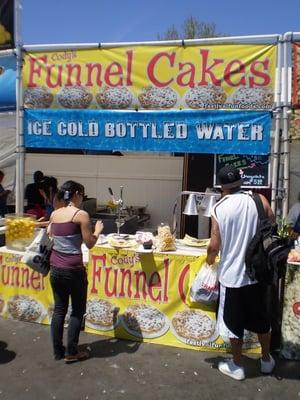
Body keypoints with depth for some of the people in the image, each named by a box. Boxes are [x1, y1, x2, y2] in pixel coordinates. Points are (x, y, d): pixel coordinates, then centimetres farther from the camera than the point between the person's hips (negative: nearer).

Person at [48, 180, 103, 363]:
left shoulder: (54, 214, 5)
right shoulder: (81, 214, -12)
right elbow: (90, 244, -10)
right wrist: (98, 230, 6)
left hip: (55, 267, 6)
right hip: (73, 269, -6)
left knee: (59, 309, 16)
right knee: (78, 310, 11)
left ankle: (58, 350, 26)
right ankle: (71, 352, 17)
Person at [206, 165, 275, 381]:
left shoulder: (219, 209, -10)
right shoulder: (259, 200, -6)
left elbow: (215, 246, -11)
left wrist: (210, 259, 9)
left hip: (232, 274, -2)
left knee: (234, 322, 14)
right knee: (262, 319, 22)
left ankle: (237, 366, 29)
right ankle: (266, 360, 40)